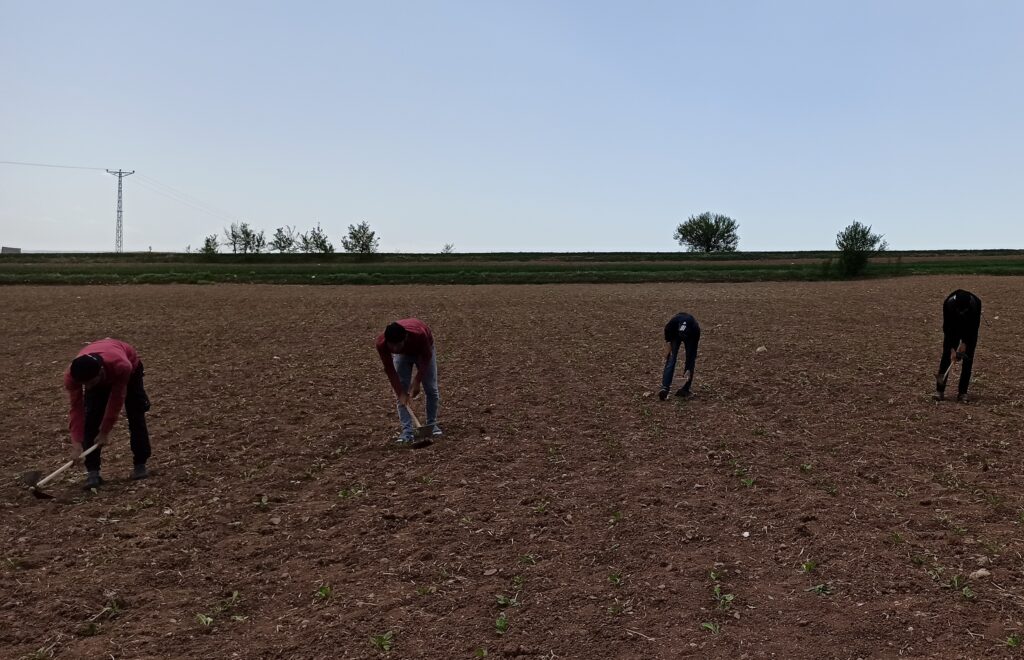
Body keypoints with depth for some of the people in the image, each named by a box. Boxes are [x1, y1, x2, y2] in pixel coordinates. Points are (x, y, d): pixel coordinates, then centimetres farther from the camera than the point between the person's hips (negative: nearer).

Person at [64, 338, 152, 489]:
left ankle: (140, 464, 9)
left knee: (136, 416, -5)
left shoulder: (122, 366, -48)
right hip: (96, 375, 2)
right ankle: (92, 472, -8)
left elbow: (116, 401, -33)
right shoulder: (71, 375, -38)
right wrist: (77, 442, -31)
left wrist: (105, 431, -25)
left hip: (131, 370, -2)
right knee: (91, 420, -13)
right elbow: (77, 409, -29)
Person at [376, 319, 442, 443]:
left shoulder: (419, 334, -44)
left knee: (431, 389, -2)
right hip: (402, 354, 1)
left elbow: (426, 358, -24)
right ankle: (407, 430, -6)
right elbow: (389, 369, -24)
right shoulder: (381, 343, -38)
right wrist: (400, 393, -26)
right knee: (402, 391, -9)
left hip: (423, 350, -1)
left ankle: (432, 425, 14)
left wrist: (417, 381, -26)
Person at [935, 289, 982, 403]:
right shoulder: (948, 303, -34)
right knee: (946, 355, -6)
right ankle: (940, 391, -2)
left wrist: (964, 343, -23)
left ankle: (962, 393, -2)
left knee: (968, 359, -6)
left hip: (970, 331, 0)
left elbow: (974, 326, -22)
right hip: (953, 328, 0)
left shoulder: (976, 302, -34)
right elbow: (947, 327, -26)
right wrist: (952, 349, -27)